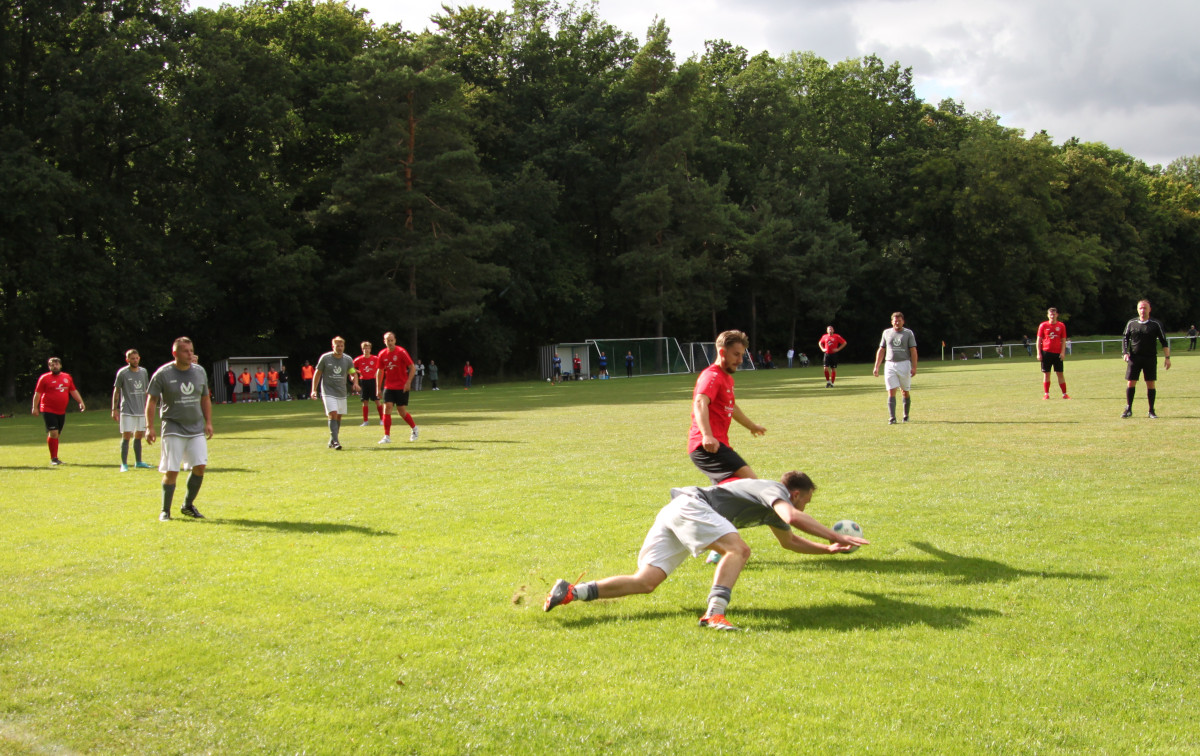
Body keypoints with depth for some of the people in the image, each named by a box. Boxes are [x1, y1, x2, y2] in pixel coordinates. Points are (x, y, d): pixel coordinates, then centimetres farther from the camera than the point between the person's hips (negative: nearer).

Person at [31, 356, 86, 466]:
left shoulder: (67, 377, 12)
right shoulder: (44, 378, -2)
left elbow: (73, 391, 20)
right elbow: (37, 393, -1)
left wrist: (81, 402, 11)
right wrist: (35, 407, -6)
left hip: (61, 412, 5)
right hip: (48, 411, -5)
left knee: (56, 435, 10)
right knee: (53, 433, -14)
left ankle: (55, 458, 18)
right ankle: (53, 458, -11)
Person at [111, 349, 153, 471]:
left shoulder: (143, 372, 10)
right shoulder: (122, 373, -4)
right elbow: (116, 391, -1)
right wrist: (114, 409, -5)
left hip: (141, 410, 5)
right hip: (127, 410, -5)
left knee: (139, 436, 11)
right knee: (126, 436, -8)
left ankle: (138, 462, 21)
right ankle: (124, 464, -5)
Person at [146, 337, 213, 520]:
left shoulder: (200, 372, 7)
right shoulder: (162, 374, -6)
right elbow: (151, 400, -3)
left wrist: (208, 422, 8)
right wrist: (149, 427, -10)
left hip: (197, 429, 4)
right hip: (173, 428, -4)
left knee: (200, 467, -5)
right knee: (171, 471, -6)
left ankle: (188, 505, 13)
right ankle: (165, 511, 8)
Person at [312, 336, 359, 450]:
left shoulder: (348, 359, 2)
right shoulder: (325, 358, -5)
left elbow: (354, 373, 13)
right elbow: (317, 373, 3)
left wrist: (355, 383, -8)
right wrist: (314, 390, -1)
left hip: (342, 393, 4)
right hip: (328, 392, -4)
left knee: (339, 416, 8)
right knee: (333, 414, -17)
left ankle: (332, 441, 22)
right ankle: (335, 441, -22)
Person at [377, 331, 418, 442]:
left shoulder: (401, 352, -10)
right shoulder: (382, 354, 3)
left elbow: (412, 367, -8)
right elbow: (380, 371, 14)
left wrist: (408, 382, -17)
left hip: (402, 387, -4)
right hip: (388, 387, 4)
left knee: (402, 411, -1)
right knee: (387, 408, -10)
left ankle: (415, 429, 25)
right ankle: (387, 436, -6)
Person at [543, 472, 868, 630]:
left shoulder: (770, 508, 27)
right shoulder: (775, 491, -1)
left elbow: (789, 541, 43)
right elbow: (793, 518, -23)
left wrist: (828, 549, 42)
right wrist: (836, 537, -17)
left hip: (672, 514, 9)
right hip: (689, 505, -9)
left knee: (645, 581, -6)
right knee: (738, 550, -24)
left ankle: (571, 592, -13)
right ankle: (714, 613, -38)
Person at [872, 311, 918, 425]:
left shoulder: (908, 333, 3)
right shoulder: (887, 333, 11)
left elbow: (913, 351, -2)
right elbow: (881, 350, 15)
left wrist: (914, 367, -11)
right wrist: (876, 367, 9)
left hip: (904, 364, -1)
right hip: (890, 365, 1)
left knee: (905, 392, 7)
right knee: (891, 392, -8)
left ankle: (906, 416, 23)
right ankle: (892, 418, -12)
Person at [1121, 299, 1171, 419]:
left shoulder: (1156, 324, 1)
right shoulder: (1131, 323, 5)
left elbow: (1164, 341, 3)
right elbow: (1125, 338, 12)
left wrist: (1167, 357, -3)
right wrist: (1125, 352, -3)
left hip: (1150, 358, -1)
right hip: (1134, 357, 1)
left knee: (1150, 384, 0)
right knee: (1130, 383, -3)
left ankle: (1151, 411, 9)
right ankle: (1128, 409, 8)